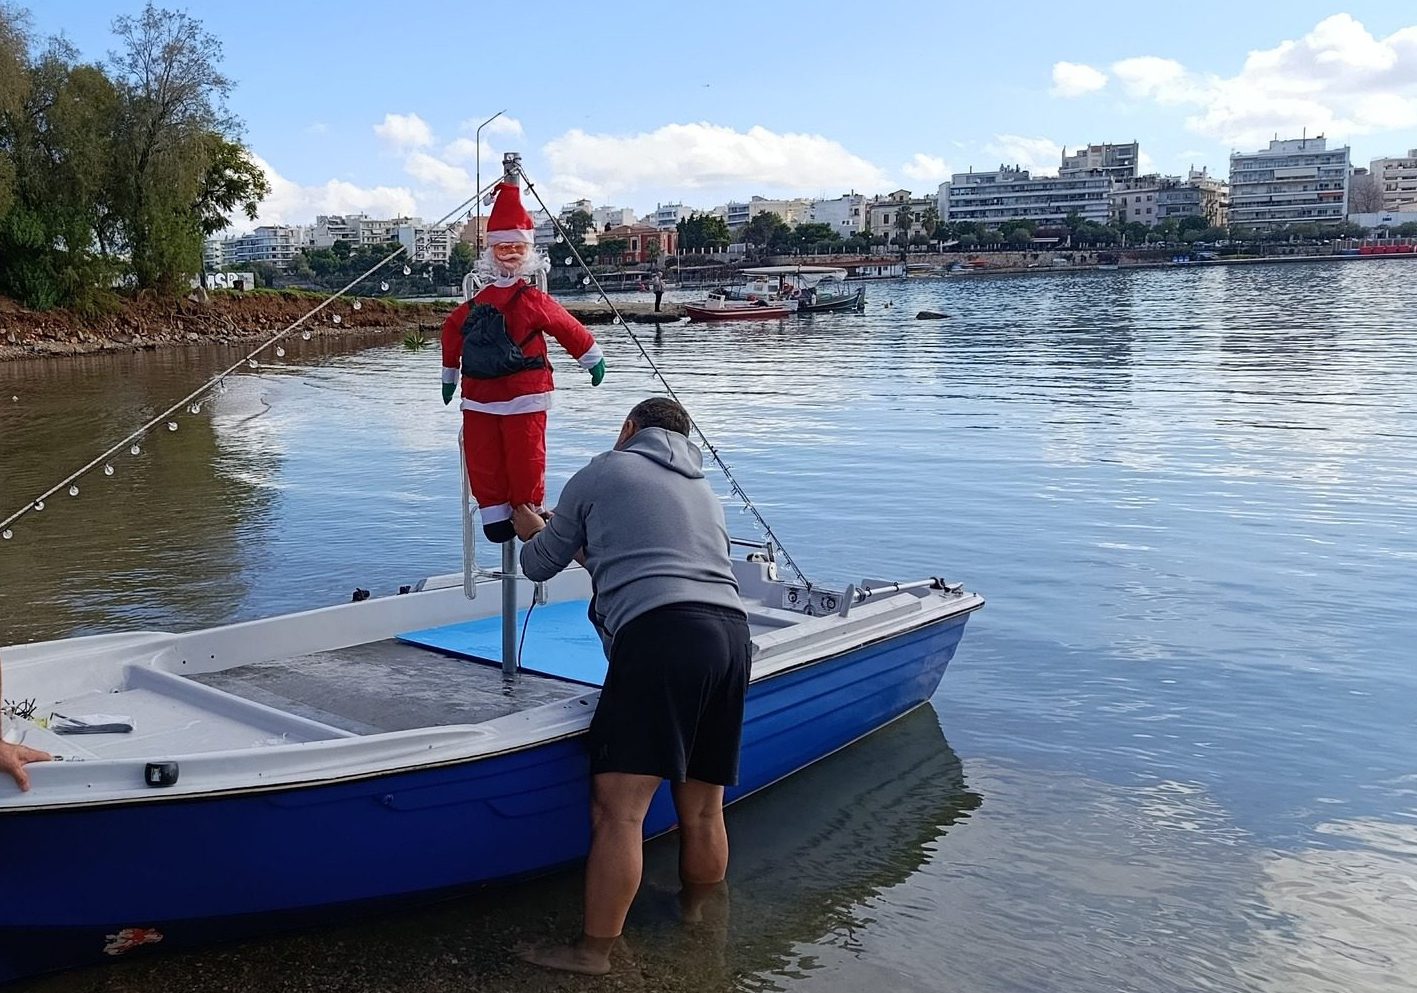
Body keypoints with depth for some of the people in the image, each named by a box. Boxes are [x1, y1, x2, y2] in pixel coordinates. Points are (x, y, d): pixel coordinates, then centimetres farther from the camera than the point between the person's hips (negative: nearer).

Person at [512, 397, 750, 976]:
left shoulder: (602, 472, 15)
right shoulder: (704, 491, 32)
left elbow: (538, 566, 25)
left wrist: (533, 534, 47)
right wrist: (587, 551, 59)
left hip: (660, 633, -7)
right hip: (731, 631, 7)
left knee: (618, 807, -6)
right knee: (702, 812, 14)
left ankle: (594, 952, -3)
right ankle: (695, 919, 25)